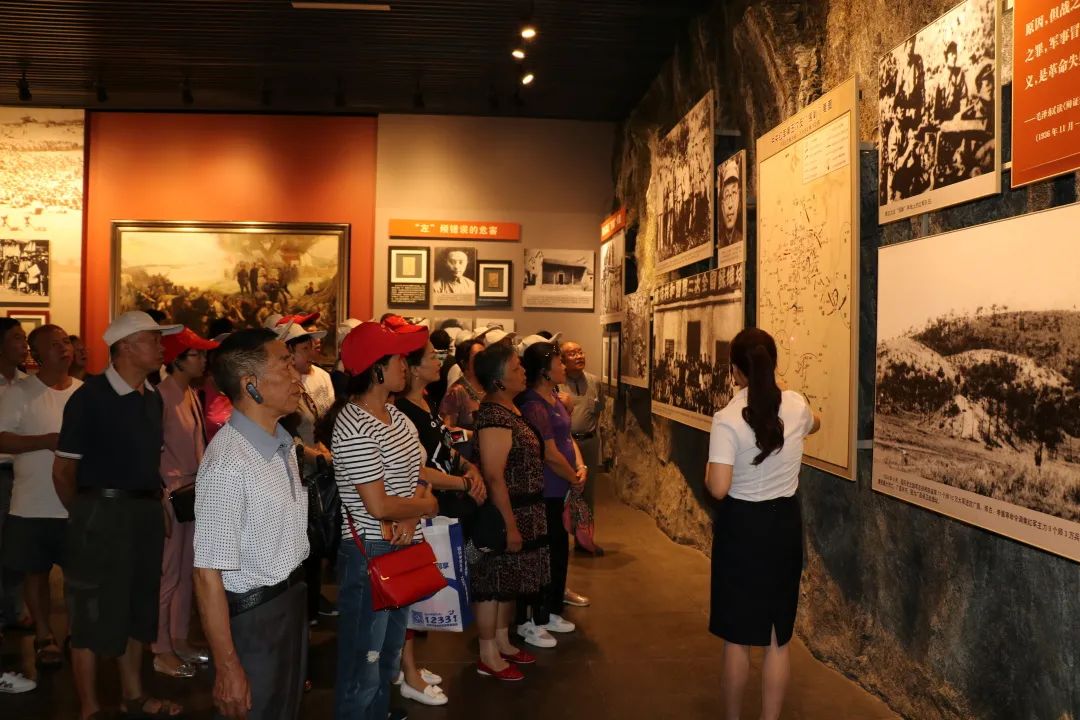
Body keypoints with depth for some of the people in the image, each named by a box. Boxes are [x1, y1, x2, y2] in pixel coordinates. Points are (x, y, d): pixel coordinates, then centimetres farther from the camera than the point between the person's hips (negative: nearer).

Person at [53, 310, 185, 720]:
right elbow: (62, 471, -8)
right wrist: (87, 515, 2)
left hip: (146, 511, 7)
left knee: (137, 609, 18)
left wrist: (154, 504, 12)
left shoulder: (152, 397, 7)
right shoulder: (90, 397, -13)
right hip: (103, 511, -7)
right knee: (94, 614, 4)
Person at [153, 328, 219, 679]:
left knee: (186, 571, 15)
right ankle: (162, 650, 13)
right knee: (168, 572, 1)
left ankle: (179, 639, 28)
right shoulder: (161, 395, -16)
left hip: (194, 492, 8)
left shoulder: (192, 394, 11)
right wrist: (172, 485, -17)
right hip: (170, 494, -8)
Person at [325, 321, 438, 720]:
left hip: (402, 549, 9)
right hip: (369, 554, -9)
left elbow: (416, 477, 8)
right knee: (363, 665, 5)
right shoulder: (353, 427, -20)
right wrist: (427, 506, -6)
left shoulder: (396, 416, 7)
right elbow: (379, 506, -23)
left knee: (389, 659, 23)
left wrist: (410, 518, -12)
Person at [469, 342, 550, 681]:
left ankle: (502, 643, 35)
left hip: (523, 512, 10)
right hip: (504, 513, -10)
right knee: (495, 584, 3)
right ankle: (488, 657, 16)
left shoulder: (509, 408, 8)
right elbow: (494, 477, -24)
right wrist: (511, 525, -22)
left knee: (510, 583, 20)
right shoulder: (494, 416, -22)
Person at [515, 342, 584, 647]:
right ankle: (528, 622, 15)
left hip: (560, 490, 10)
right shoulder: (533, 404, -21)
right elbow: (550, 454, -22)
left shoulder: (553, 398, 11)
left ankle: (550, 613, 34)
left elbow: (567, 437, 14)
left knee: (559, 551, 18)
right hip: (543, 492, -10)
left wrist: (581, 467, -2)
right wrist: (574, 478, -8)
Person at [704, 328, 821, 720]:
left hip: (742, 527, -4)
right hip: (784, 525, 4)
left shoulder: (727, 419, -19)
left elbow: (718, 489, -22)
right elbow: (815, 423, 21)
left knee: (737, 637, 12)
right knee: (778, 638, 14)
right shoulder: (796, 405, -4)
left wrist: (709, 468, -2)